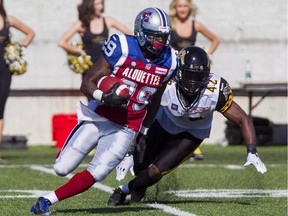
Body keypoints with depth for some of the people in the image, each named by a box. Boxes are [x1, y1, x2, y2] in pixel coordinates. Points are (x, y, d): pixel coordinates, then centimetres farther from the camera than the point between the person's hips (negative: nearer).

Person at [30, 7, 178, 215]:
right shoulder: (122, 48, -16)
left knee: (97, 173, -14)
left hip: (125, 129, 3)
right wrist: (104, 97, -33)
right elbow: (87, 83, -13)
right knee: (62, 168, 0)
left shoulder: (169, 62, -1)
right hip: (98, 118, -3)